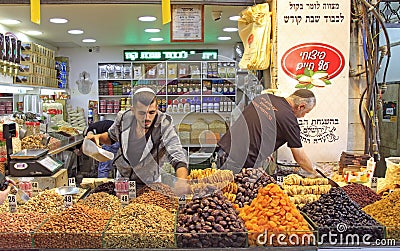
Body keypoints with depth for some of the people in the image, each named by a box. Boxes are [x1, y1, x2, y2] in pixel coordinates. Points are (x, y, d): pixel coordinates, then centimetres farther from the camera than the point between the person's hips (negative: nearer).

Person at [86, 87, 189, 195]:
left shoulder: (164, 126, -25)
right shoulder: (123, 118, -14)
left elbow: (178, 158, -35)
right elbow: (112, 136, 9)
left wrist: (181, 181, -54)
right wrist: (98, 137, -11)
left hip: (150, 185, -2)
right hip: (122, 179, 2)